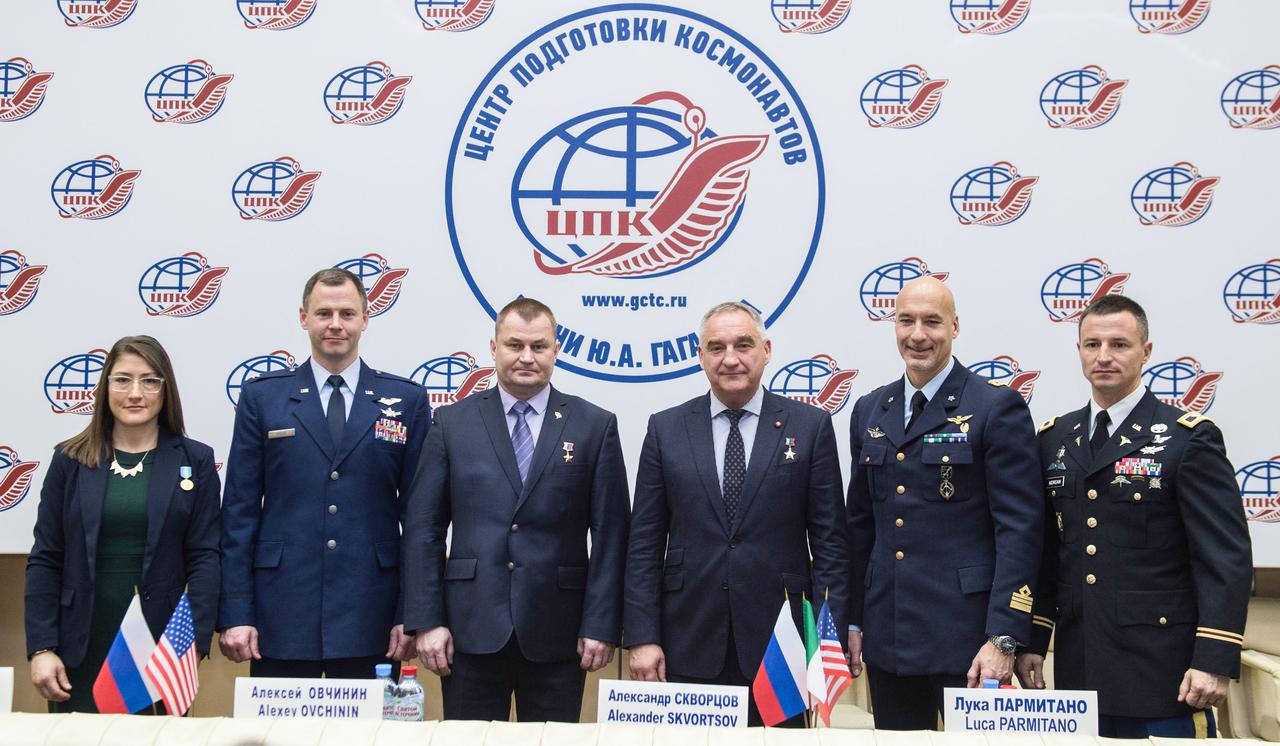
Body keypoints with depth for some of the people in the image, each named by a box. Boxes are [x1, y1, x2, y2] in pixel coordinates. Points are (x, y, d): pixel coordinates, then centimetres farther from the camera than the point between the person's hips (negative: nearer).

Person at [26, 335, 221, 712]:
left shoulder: (195, 460, 2)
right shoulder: (70, 460, 5)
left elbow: (203, 559, -2)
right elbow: (45, 561, 4)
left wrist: (193, 645, -11)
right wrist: (41, 648, -4)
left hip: (161, 647, -1)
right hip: (83, 649, 1)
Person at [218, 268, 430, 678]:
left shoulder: (407, 400, 6)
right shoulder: (262, 397, 6)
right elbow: (239, 512, 4)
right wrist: (234, 613, -2)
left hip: (370, 620, 0)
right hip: (281, 617, 0)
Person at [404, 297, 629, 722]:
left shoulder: (595, 427, 3)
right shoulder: (452, 423, 5)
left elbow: (610, 535, 1)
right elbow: (424, 528, 3)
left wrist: (602, 625, -4)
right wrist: (426, 621, -3)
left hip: (558, 633, 0)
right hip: (471, 629, 1)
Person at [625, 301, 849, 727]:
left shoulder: (810, 426, 2)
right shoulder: (666, 429, 5)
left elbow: (830, 540, 2)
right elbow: (644, 544, 4)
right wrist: (642, 637, -2)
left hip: (780, 645, -1)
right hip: (690, 647, 1)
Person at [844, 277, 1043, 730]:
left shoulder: (997, 407, -6)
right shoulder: (869, 411, 11)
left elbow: (1019, 527, -11)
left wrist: (1003, 637, -16)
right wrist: (852, 621, 11)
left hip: (964, 632, -5)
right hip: (886, 636, 5)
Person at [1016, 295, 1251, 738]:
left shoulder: (1189, 438, -5)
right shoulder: (1053, 439, 10)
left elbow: (1226, 557, -10)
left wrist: (1214, 661, -17)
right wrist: (1032, 641, 9)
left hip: (1161, 669, -4)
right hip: (1078, 668, 5)